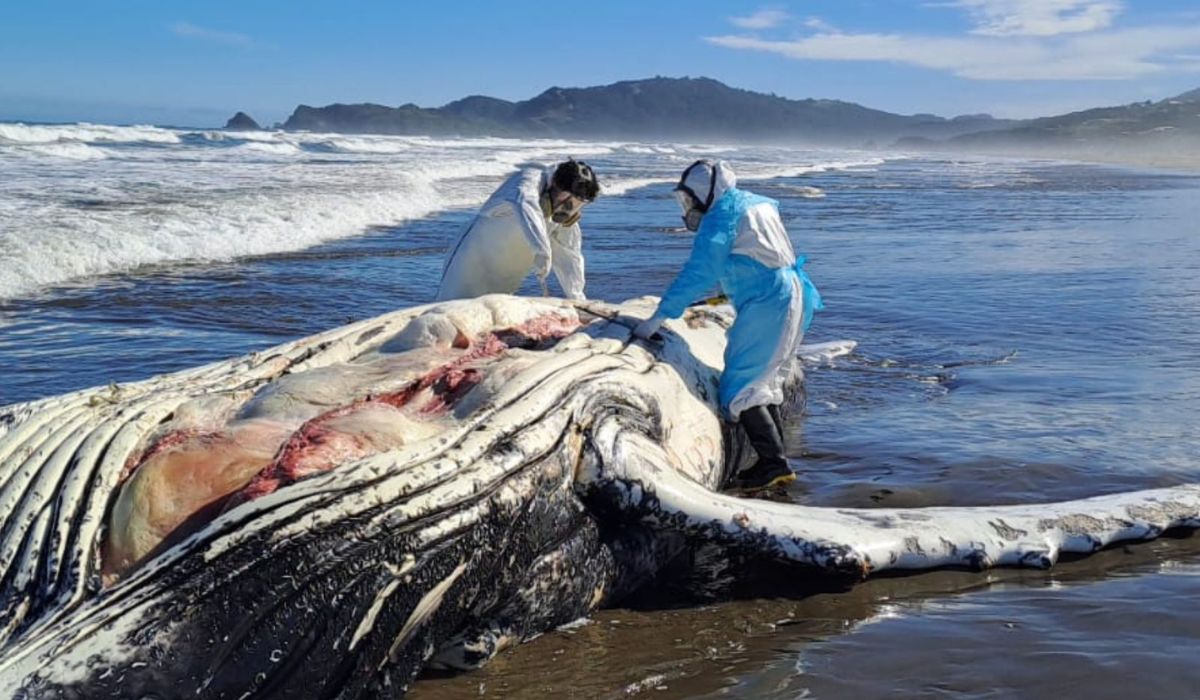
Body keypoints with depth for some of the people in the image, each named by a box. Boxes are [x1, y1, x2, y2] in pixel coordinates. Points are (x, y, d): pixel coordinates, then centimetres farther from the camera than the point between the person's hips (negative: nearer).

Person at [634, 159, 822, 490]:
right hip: (795, 295, 10)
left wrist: (659, 316, -14)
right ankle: (776, 461, 15)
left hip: (766, 304, -10)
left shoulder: (720, 216, -9)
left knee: (739, 386, -8)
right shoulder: (758, 203, 19)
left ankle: (773, 463, -13)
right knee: (765, 383, 16)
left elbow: (698, 273, -15)